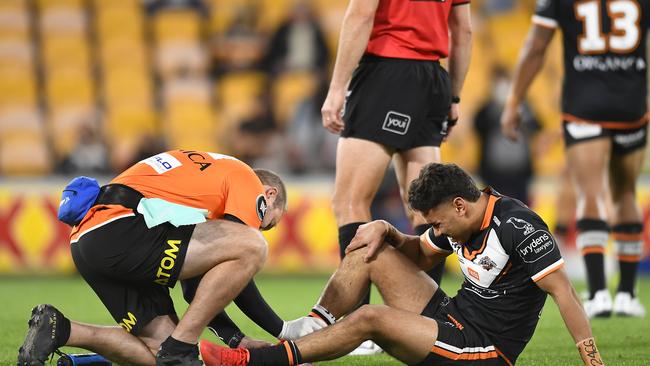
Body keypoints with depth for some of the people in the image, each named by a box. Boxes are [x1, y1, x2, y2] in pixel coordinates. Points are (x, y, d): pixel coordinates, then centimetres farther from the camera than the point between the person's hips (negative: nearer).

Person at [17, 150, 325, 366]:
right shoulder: (249, 181, 9)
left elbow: (196, 288, 32)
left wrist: (238, 340, 26)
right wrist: (282, 330, 9)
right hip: (117, 231, -10)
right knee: (251, 247, -14)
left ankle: (59, 330, 7)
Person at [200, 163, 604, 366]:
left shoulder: (518, 226, -22)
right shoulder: (459, 221, 4)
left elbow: (564, 292, -25)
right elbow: (419, 254, 21)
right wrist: (385, 230, -1)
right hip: (453, 316, 10)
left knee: (369, 318, -23)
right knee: (369, 251, 6)